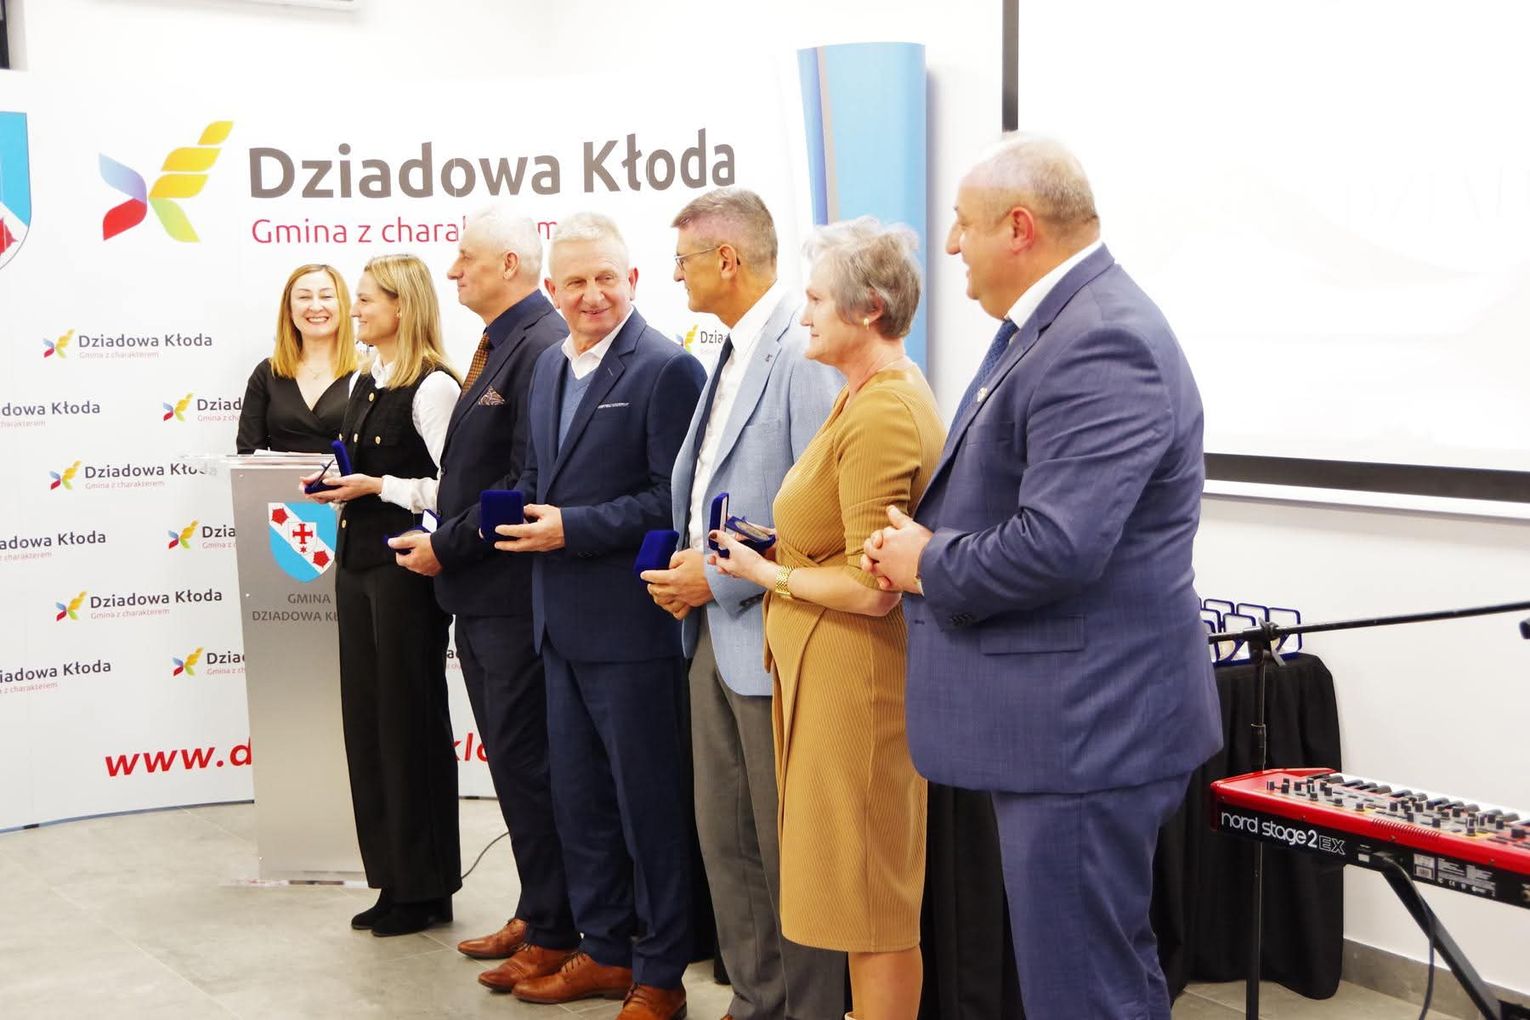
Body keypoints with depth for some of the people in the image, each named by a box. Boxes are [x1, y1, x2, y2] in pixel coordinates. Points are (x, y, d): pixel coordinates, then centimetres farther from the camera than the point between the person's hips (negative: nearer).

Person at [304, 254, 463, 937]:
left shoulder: (432, 387, -13)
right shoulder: (366, 384, 15)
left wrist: (376, 487, -18)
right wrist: (337, 485, 5)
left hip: (405, 567, -9)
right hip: (357, 562, 9)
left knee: (410, 721, 0)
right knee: (366, 721, 11)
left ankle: (426, 887, 13)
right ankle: (392, 880, 21)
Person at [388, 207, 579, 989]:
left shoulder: (543, 346, -16)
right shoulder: (499, 346, 14)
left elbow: (529, 481, -22)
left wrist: (447, 546, -14)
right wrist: (443, 544, 7)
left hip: (515, 593, -10)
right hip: (479, 593, 10)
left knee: (526, 761, -1)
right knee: (511, 758, 16)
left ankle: (554, 932, 12)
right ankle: (536, 914, 29)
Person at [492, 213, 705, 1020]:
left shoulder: (668, 370, -13)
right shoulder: (549, 367, 12)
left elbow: (673, 499, -18)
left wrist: (572, 528, -20)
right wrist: (521, 515, 1)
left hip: (632, 624, -8)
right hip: (563, 621, 8)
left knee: (649, 802, 4)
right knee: (578, 799, 17)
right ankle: (605, 951, 32)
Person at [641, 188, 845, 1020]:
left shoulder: (803, 352, -17)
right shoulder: (736, 352, 13)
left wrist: (721, 575, -16)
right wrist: (688, 568, 6)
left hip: (770, 637, -9)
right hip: (715, 633, 9)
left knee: (789, 852, 3)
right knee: (725, 840, 16)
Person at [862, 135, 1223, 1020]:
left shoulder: (1101, 344, -21)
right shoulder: (1055, 323, 13)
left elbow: (1056, 545, -29)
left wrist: (929, 566, -12)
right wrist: (929, 536, 4)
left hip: (1085, 724, -10)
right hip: (1066, 717, 10)